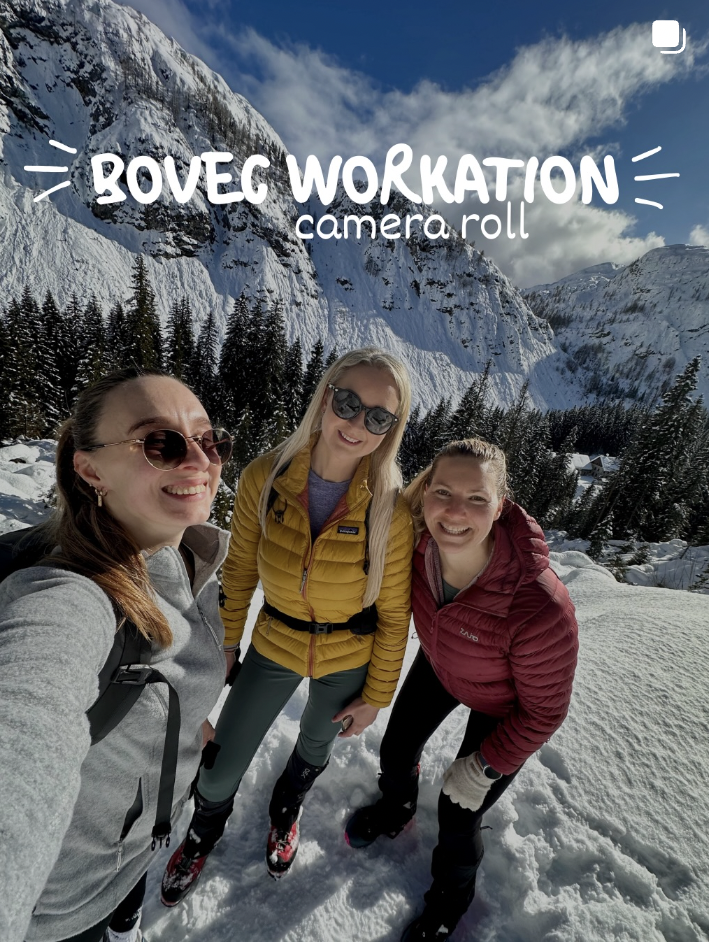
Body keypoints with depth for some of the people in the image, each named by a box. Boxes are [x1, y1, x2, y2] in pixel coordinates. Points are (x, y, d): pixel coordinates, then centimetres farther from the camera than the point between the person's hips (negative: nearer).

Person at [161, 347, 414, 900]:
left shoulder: (390, 509, -26)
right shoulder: (264, 478, -22)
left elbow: (394, 614, -13)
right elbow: (239, 572, -6)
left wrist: (376, 695, -3)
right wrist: (223, 648, 5)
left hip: (348, 661, 0)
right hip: (274, 647, 1)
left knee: (315, 745, 28)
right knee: (219, 768, 15)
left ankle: (285, 811, 66)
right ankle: (206, 829, 55)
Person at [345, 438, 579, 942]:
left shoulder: (542, 608, -43)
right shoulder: (418, 545, -30)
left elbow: (544, 711, -24)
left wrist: (484, 768, -14)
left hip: (503, 705, -4)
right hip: (438, 666, 4)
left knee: (457, 818, 10)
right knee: (396, 752, 20)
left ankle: (450, 899, 48)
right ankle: (397, 808, 59)